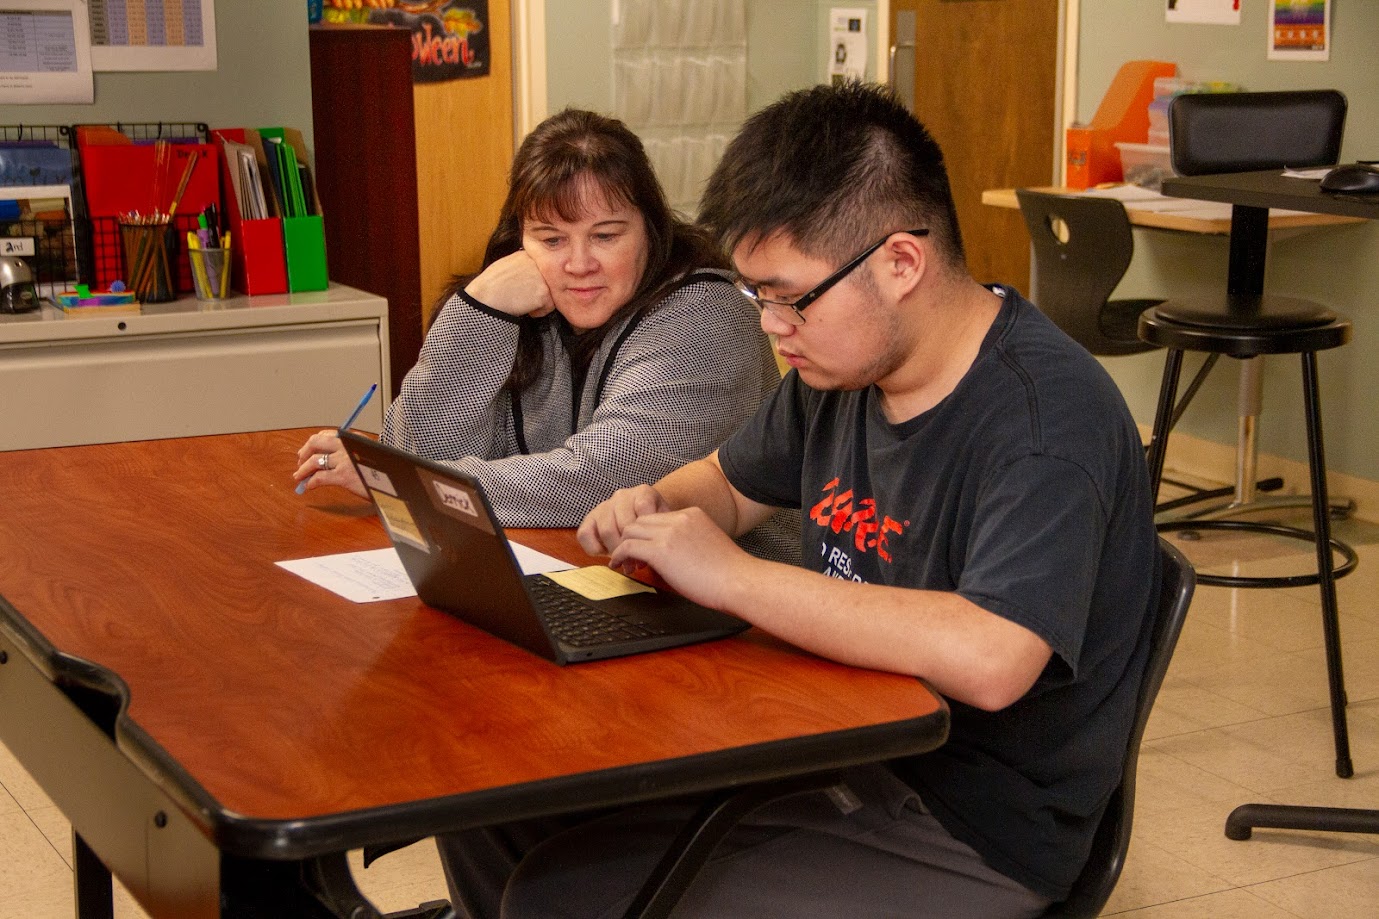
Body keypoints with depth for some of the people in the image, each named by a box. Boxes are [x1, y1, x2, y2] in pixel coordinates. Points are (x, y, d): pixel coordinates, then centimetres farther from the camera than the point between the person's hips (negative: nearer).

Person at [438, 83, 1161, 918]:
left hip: (974, 840, -8)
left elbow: (988, 659, -39)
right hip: (832, 749, 8)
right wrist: (657, 507, -2)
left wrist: (733, 576, -30)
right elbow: (732, 481, 23)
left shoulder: (1047, 417, -24)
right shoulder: (843, 364, 3)